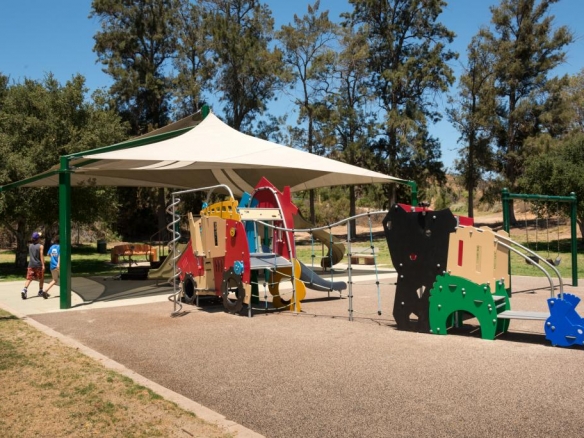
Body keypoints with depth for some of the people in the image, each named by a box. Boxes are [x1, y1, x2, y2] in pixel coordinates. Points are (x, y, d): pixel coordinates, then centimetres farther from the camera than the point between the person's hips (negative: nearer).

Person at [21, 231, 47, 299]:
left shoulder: (30, 245, 7)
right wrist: (43, 265, -15)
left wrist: (38, 235, 37)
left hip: (31, 265, 4)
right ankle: (40, 291, 21)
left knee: (29, 278, 2)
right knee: (41, 279, 13)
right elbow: (41, 256, -14)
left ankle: (24, 290, -20)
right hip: (38, 265, -4)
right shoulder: (40, 246, -8)